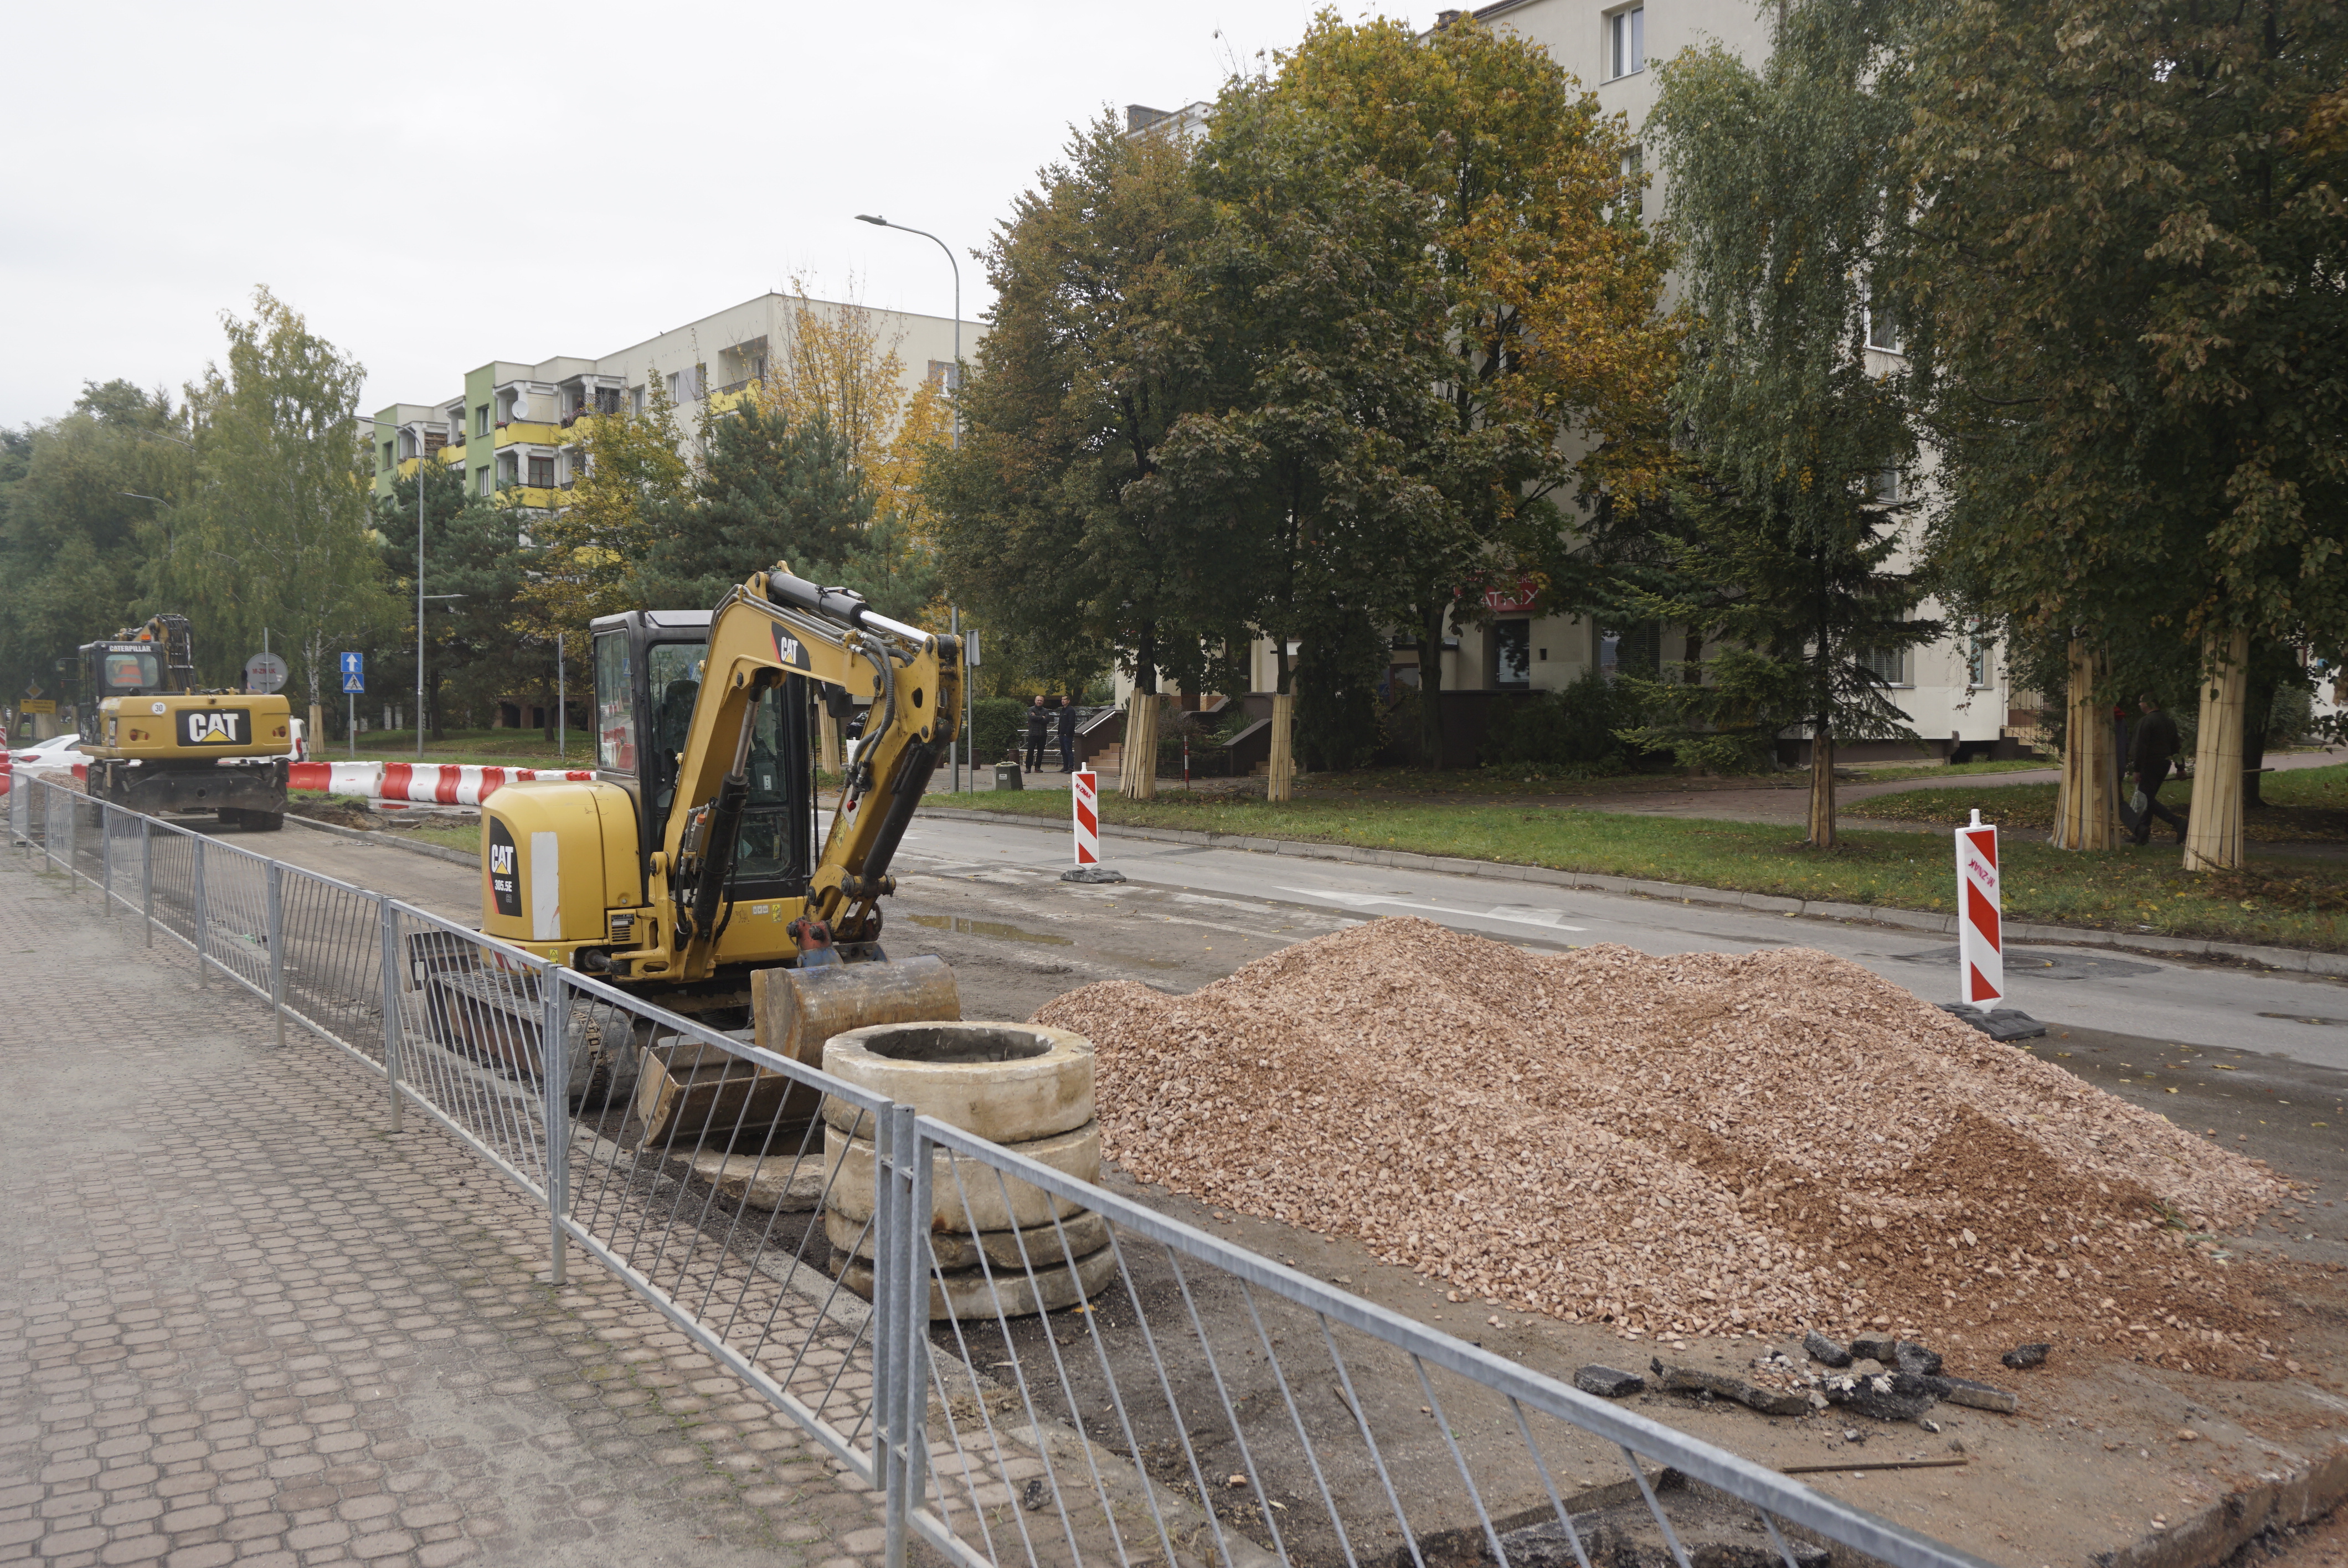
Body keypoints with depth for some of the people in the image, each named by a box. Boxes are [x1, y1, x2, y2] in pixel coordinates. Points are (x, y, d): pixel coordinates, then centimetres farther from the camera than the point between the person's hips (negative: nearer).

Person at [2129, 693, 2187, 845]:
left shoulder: (2145, 722, -14)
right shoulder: (2169, 721, 13)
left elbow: (2141, 747, -19)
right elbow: (2175, 747, 17)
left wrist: (2137, 770, -16)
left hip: (2150, 765, -9)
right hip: (2164, 764, 9)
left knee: (2147, 799, -7)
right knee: (2149, 797, 15)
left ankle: (2178, 822, -20)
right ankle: (2142, 833, 17)